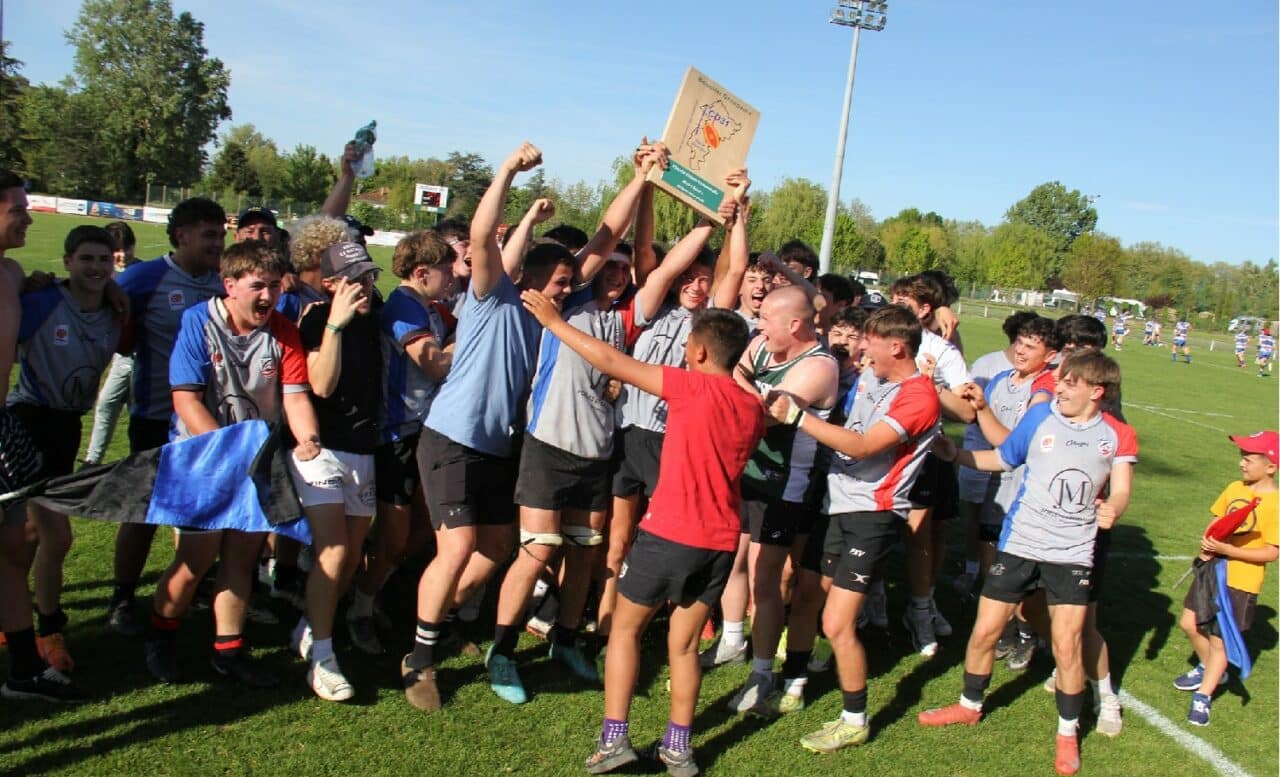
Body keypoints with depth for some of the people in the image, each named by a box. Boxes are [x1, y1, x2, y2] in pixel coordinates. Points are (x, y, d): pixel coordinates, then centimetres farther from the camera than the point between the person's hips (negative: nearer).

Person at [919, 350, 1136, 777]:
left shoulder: (1118, 435, -1)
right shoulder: (1040, 415, -3)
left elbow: (1120, 489, -7)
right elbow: (1003, 458, 8)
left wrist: (1112, 509, -30)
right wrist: (955, 454, -4)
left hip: (1073, 553, -1)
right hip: (1019, 544, 1)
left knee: (1067, 646, -3)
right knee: (985, 630, 7)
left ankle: (1068, 733, 21)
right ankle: (969, 706, 32)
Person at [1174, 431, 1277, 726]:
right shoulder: (1234, 488, 1)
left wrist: (1226, 550, -25)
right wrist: (1207, 544, -6)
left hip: (1241, 582, -6)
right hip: (1213, 569, 6)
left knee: (1218, 640, 5)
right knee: (1190, 624, 16)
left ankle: (1203, 698, 20)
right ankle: (1210, 669, 42)